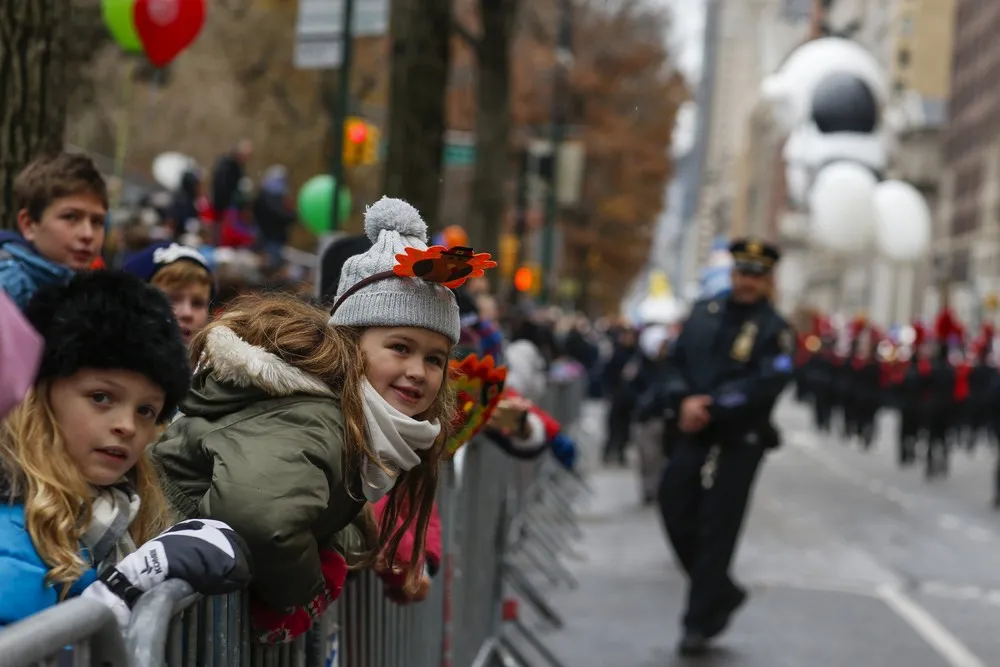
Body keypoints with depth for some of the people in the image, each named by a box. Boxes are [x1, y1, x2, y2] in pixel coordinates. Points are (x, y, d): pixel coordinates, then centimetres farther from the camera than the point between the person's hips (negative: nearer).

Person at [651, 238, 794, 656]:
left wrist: (711, 407, -23)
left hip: (739, 444, -5)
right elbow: (676, 363, 7)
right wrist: (683, 401, -12)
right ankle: (722, 594, 30)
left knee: (717, 530, -2)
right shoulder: (704, 313, 9)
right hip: (694, 436, 5)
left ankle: (700, 623, 9)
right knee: (676, 513, 9)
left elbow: (766, 385, -18)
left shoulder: (775, 331, -6)